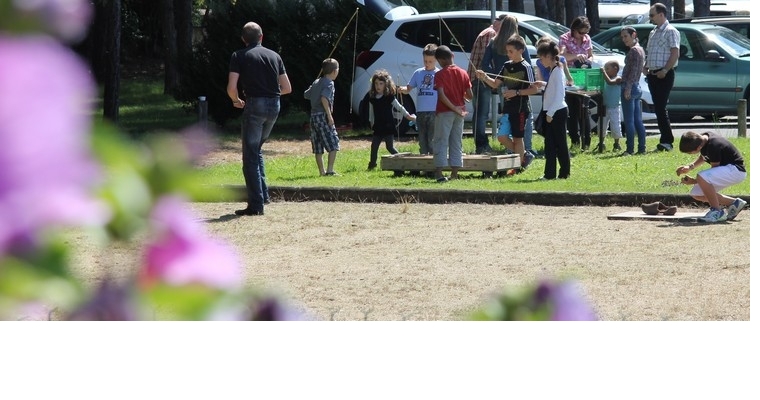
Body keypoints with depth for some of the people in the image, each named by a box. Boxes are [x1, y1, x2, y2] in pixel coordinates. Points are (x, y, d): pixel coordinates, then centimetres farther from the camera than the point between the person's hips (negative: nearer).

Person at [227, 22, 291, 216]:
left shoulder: (239, 56, 0)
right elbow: (287, 88, 14)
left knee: (250, 156, 1)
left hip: (254, 105, -5)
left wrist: (236, 100, 12)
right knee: (256, 149, 23)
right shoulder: (274, 56, 12)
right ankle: (263, 194, 16)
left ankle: (256, 204, -5)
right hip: (274, 106, 5)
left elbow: (231, 87, -9)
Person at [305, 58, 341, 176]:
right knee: (333, 145, -5)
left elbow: (306, 95, 22)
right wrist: (329, 115, -21)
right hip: (323, 115, -8)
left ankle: (322, 171, 11)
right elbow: (324, 98, -21)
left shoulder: (316, 82, 16)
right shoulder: (329, 83, -8)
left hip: (313, 116, 8)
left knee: (318, 148, 8)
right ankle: (330, 170, -11)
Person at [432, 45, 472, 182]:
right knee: (456, 143, 11)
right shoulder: (463, 73, 4)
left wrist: (454, 108, -15)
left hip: (445, 112, -5)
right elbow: (470, 95, 1)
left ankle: (439, 172, -10)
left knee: (441, 142, -1)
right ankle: (455, 174, 10)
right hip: (460, 112, 5)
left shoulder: (440, 74, -9)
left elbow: (441, 95, -20)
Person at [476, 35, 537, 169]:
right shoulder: (507, 66, 10)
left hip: (520, 108, -7)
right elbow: (495, 84, 14)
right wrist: (485, 78, -5)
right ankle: (524, 155, 20)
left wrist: (516, 92, -20)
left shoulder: (526, 67, -10)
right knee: (502, 137, 3)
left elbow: (534, 89, -12)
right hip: (508, 107, 7)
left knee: (517, 137, -1)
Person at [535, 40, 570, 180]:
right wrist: (543, 84, 12)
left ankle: (564, 172, 5)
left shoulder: (557, 71, -15)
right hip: (551, 112, 10)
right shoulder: (552, 70, 14)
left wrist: (550, 113, -20)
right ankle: (550, 173, 11)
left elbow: (559, 95, -20)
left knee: (560, 143, -2)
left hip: (557, 112, -10)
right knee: (549, 144, 9)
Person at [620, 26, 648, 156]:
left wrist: (627, 88, -21)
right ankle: (642, 148, 11)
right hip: (637, 87, 10)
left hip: (630, 87, -10)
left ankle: (630, 149, -8)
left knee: (629, 121, -7)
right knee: (638, 120, 10)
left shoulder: (634, 50, -12)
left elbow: (633, 71, -19)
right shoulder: (640, 49, 16)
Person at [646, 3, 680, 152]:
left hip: (664, 75, -9)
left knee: (661, 107, -13)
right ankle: (665, 139, 11)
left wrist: (665, 70, -21)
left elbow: (675, 53, -15)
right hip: (653, 74, 9)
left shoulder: (670, 31, -7)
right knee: (658, 108, 7)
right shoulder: (653, 33, 19)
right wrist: (646, 67, 8)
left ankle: (666, 141, -12)